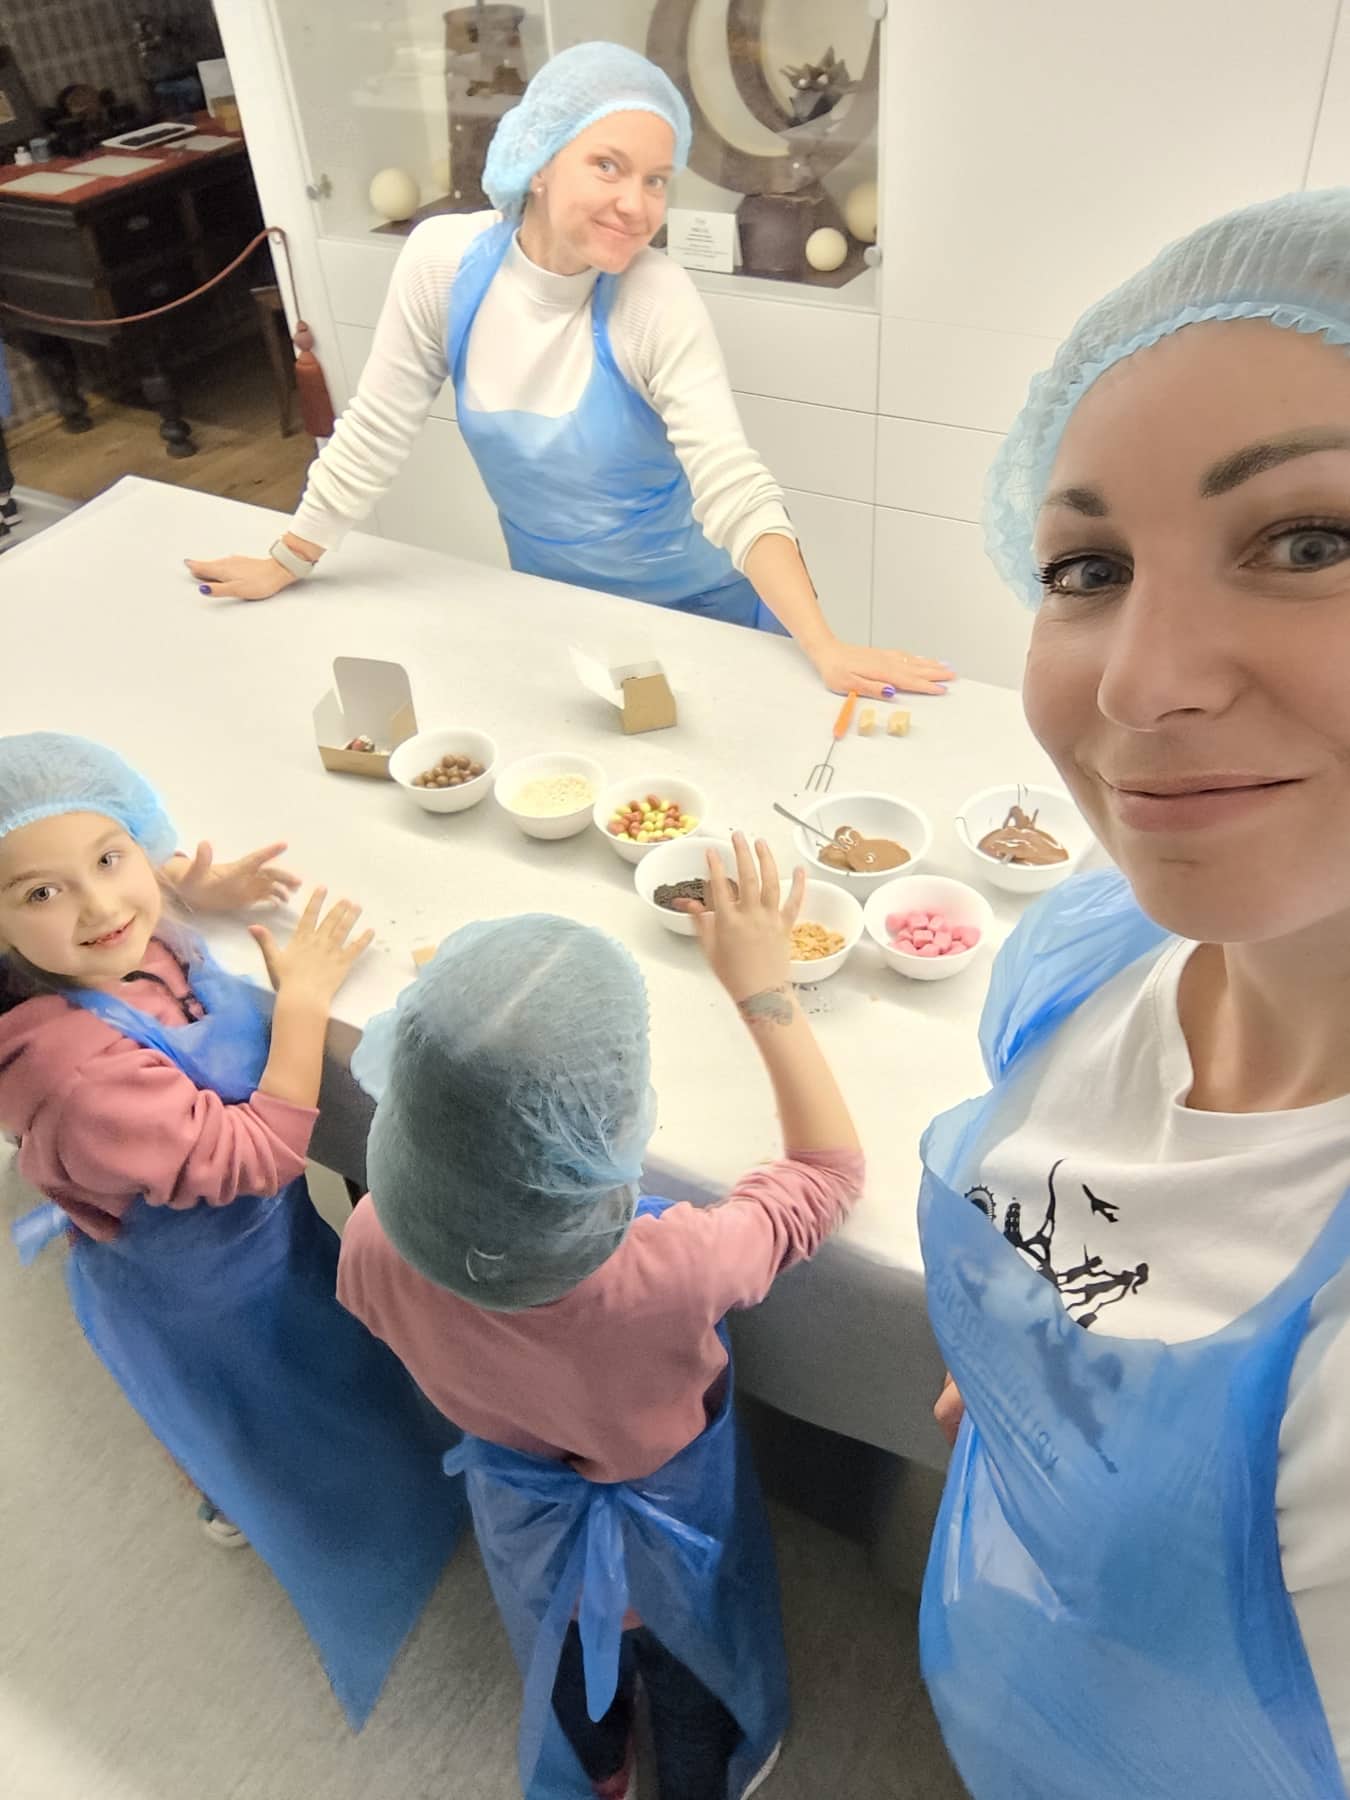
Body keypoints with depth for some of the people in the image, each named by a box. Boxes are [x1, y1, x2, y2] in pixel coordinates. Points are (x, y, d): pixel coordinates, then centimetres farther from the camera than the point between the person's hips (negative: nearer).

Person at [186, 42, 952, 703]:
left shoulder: (659, 300, -25)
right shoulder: (444, 260, -16)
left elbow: (735, 490, -31)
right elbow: (376, 433, -5)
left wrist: (825, 649, -43)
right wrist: (285, 565, 2)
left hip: (700, 614, -3)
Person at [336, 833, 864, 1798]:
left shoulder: (374, 1246, -36)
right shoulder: (676, 1270, -47)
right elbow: (831, 1168, -27)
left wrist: (449, 1070, -12)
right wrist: (765, 986, -23)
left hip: (525, 1518, 3)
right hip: (672, 1527, -2)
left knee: (567, 1662, 37)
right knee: (691, 1677, 34)